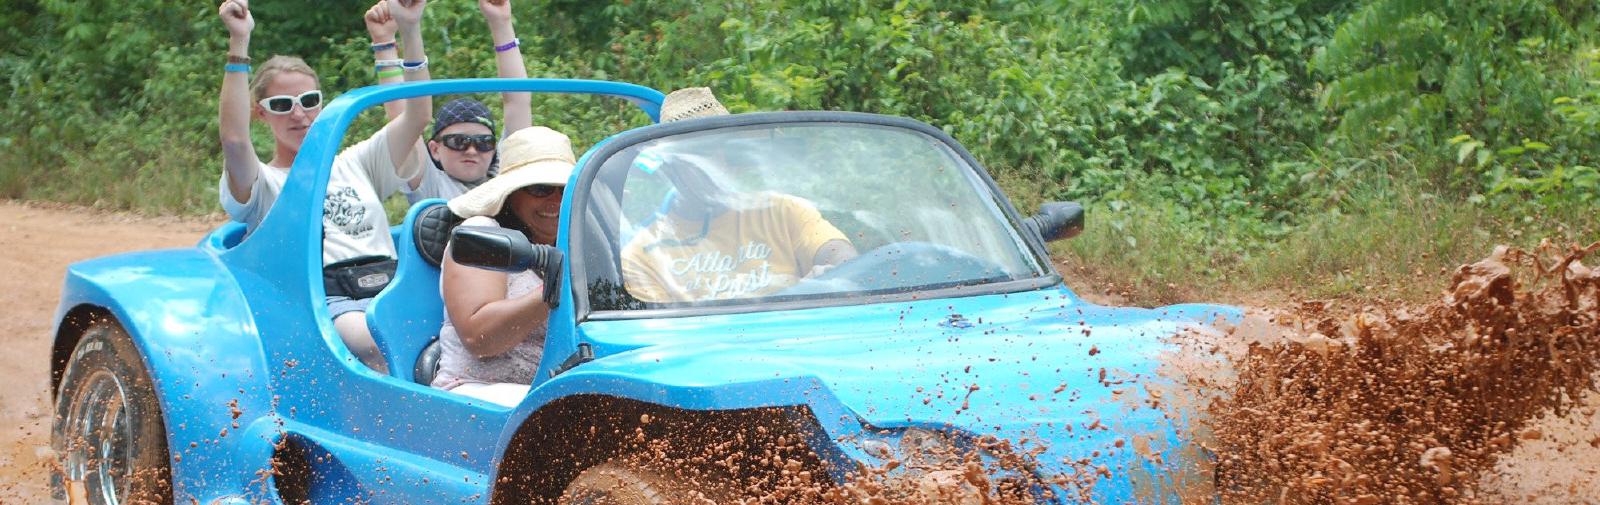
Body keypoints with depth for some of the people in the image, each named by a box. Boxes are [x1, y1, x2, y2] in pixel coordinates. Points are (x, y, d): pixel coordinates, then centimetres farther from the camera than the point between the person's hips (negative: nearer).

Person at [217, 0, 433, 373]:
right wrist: (239, 43, -11)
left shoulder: (355, 164, 29)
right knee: (378, 343, -40)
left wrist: (411, 30, 8)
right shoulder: (262, 184, 15)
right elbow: (234, 139, -8)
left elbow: (417, 116, 17)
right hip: (325, 303, -4)